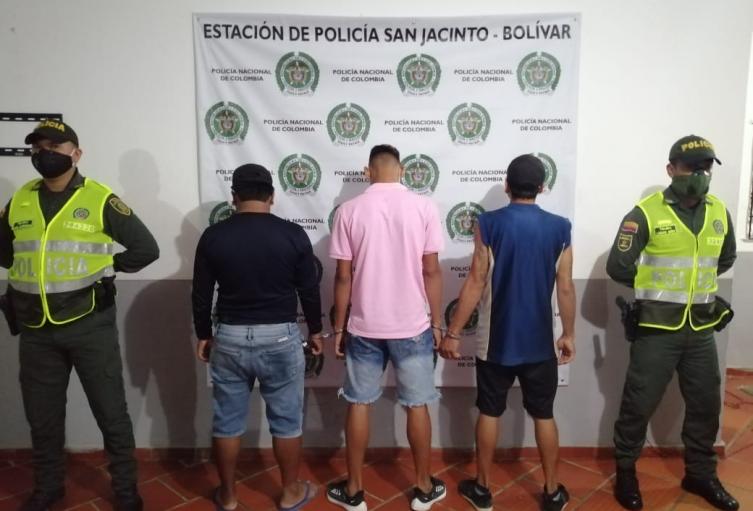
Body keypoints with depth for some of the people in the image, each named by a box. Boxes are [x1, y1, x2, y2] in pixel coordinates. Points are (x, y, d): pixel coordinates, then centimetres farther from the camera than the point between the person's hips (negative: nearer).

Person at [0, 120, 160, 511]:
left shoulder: (100, 200, -7)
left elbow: (146, 249, -6)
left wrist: (106, 267, -4)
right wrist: (35, 270, 8)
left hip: (90, 325, -4)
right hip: (36, 330, 4)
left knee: (111, 412, 7)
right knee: (42, 416, 18)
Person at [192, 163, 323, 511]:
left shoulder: (213, 236, -3)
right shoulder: (293, 234, -6)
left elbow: (201, 294, 2)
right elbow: (309, 289, 0)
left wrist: (203, 335, 16)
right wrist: (315, 329, 14)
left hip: (230, 338, 2)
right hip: (281, 338, -1)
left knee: (227, 421, 15)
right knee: (286, 420, 13)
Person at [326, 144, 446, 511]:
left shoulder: (349, 210, -5)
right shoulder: (423, 207, -6)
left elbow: (343, 277, -4)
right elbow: (431, 271, -5)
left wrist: (338, 328, 6)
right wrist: (436, 323, 5)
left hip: (364, 328, 0)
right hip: (412, 327, 0)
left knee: (358, 404, 14)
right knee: (416, 405, 13)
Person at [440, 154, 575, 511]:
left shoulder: (489, 223, -11)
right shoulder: (560, 228, -4)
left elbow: (476, 282, -13)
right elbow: (566, 287, -1)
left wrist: (453, 332, -7)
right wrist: (569, 335, 11)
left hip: (495, 341, -1)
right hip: (540, 342, 2)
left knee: (489, 413, 12)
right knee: (544, 416, 15)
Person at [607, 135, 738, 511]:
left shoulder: (719, 212, 5)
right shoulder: (646, 213, -12)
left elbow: (725, 259, 21)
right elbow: (618, 267, -11)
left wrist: (693, 280, 10)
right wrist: (654, 287, 1)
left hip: (701, 328, 5)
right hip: (658, 328, -5)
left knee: (705, 405, 16)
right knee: (639, 404, 4)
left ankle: (700, 474, 36)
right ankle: (625, 472, 23)